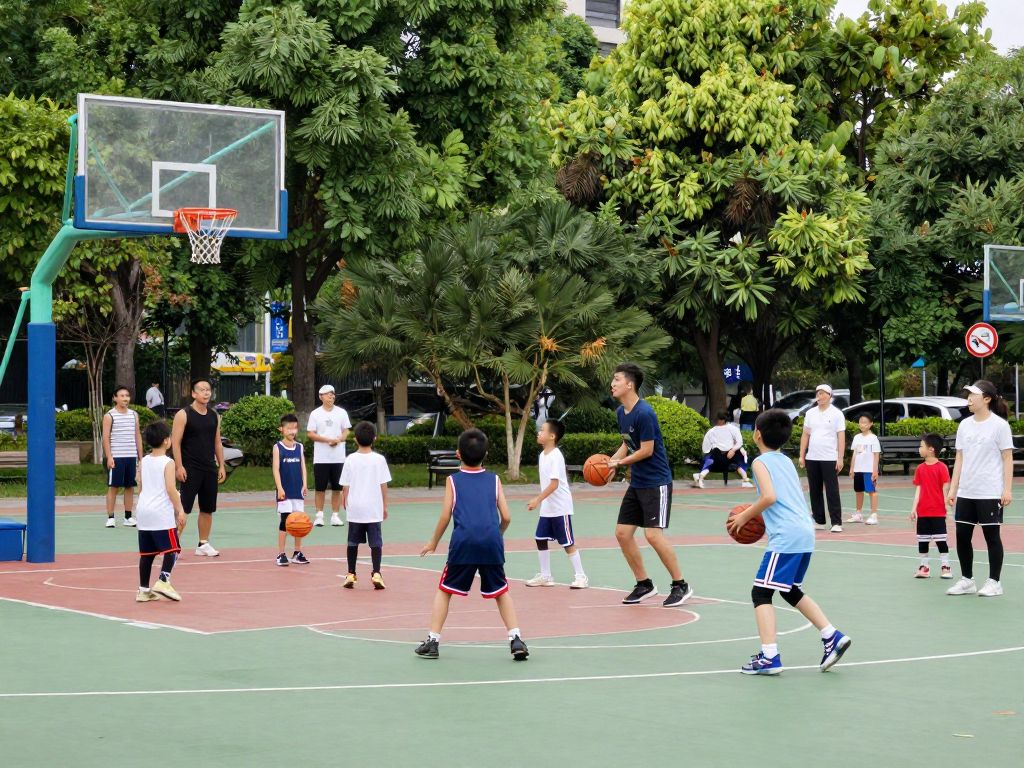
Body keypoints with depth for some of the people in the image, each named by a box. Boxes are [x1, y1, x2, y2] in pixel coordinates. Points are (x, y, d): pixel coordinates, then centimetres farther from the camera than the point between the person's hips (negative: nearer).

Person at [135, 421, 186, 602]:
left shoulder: (143, 462, 10)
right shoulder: (168, 463, -9)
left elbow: (140, 488, 16)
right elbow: (170, 489, -16)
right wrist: (180, 510, -11)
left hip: (144, 512, 7)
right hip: (162, 513, -7)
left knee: (146, 552, 11)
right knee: (172, 549, -1)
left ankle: (144, 590, 13)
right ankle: (163, 581, -16)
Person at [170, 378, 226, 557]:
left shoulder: (214, 416, 11)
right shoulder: (183, 415, -8)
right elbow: (175, 442, -11)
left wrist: (221, 465, 11)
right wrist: (179, 466, -17)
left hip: (210, 469, 6)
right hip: (190, 469, -6)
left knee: (208, 508, 10)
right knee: (183, 508, -8)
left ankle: (203, 544, 19)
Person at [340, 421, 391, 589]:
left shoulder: (351, 460, -3)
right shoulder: (379, 459, -4)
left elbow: (345, 486, -1)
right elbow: (383, 485, -2)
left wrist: (345, 503, 15)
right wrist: (385, 506, 7)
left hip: (354, 509, 1)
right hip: (374, 509, -1)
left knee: (353, 542, 11)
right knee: (375, 542, 2)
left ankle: (351, 575, 15)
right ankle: (376, 573, -8)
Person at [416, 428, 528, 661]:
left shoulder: (453, 480, 12)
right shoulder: (494, 480, 16)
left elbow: (445, 516, 6)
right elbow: (506, 517, 11)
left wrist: (433, 543, 18)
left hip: (464, 540, -1)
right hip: (491, 540, 1)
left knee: (444, 590, 13)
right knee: (501, 592, 17)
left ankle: (432, 641, 9)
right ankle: (516, 639, 6)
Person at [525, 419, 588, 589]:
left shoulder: (556, 456, -19)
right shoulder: (543, 455, 9)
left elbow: (554, 484, -24)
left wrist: (537, 499, -28)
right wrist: (540, 500, 17)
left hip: (560, 508, -9)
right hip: (546, 508, 9)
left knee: (567, 543, -3)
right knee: (540, 539, 9)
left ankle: (581, 577, 4)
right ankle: (545, 576, 18)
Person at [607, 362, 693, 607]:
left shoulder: (644, 413, -20)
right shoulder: (621, 412, 8)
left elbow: (646, 450, -19)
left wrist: (619, 462, -10)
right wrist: (611, 460, 2)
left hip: (656, 483, -9)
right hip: (637, 483, 9)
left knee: (653, 534, -15)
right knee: (622, 533, 6)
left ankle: (681, 585, -1)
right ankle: (644, 585, 18)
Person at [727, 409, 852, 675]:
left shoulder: (761, 462, -3)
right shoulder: (786, 461, 21)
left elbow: (770, 496, -18)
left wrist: (745, 515, -5)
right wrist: (758, 514, 26)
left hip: (785, 537, -9)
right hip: (805, 533, 9)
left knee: (761, 592, -5)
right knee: (791, 591, 24)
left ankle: (769, 657, -14)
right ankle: (832, 636, 17)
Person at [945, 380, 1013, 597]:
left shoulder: (999, 425, -6)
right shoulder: (964, 425, 9)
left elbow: (1008, 459, -7)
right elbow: (959, 459, 12)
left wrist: (1007, 489, -13)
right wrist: (953, 488, 8)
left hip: (990, 493, -5)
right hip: (966, 492, 5)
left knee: (991, 535, 2)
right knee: (962, 536, 5)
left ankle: (994, 582, 11)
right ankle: (967, 580, 17)